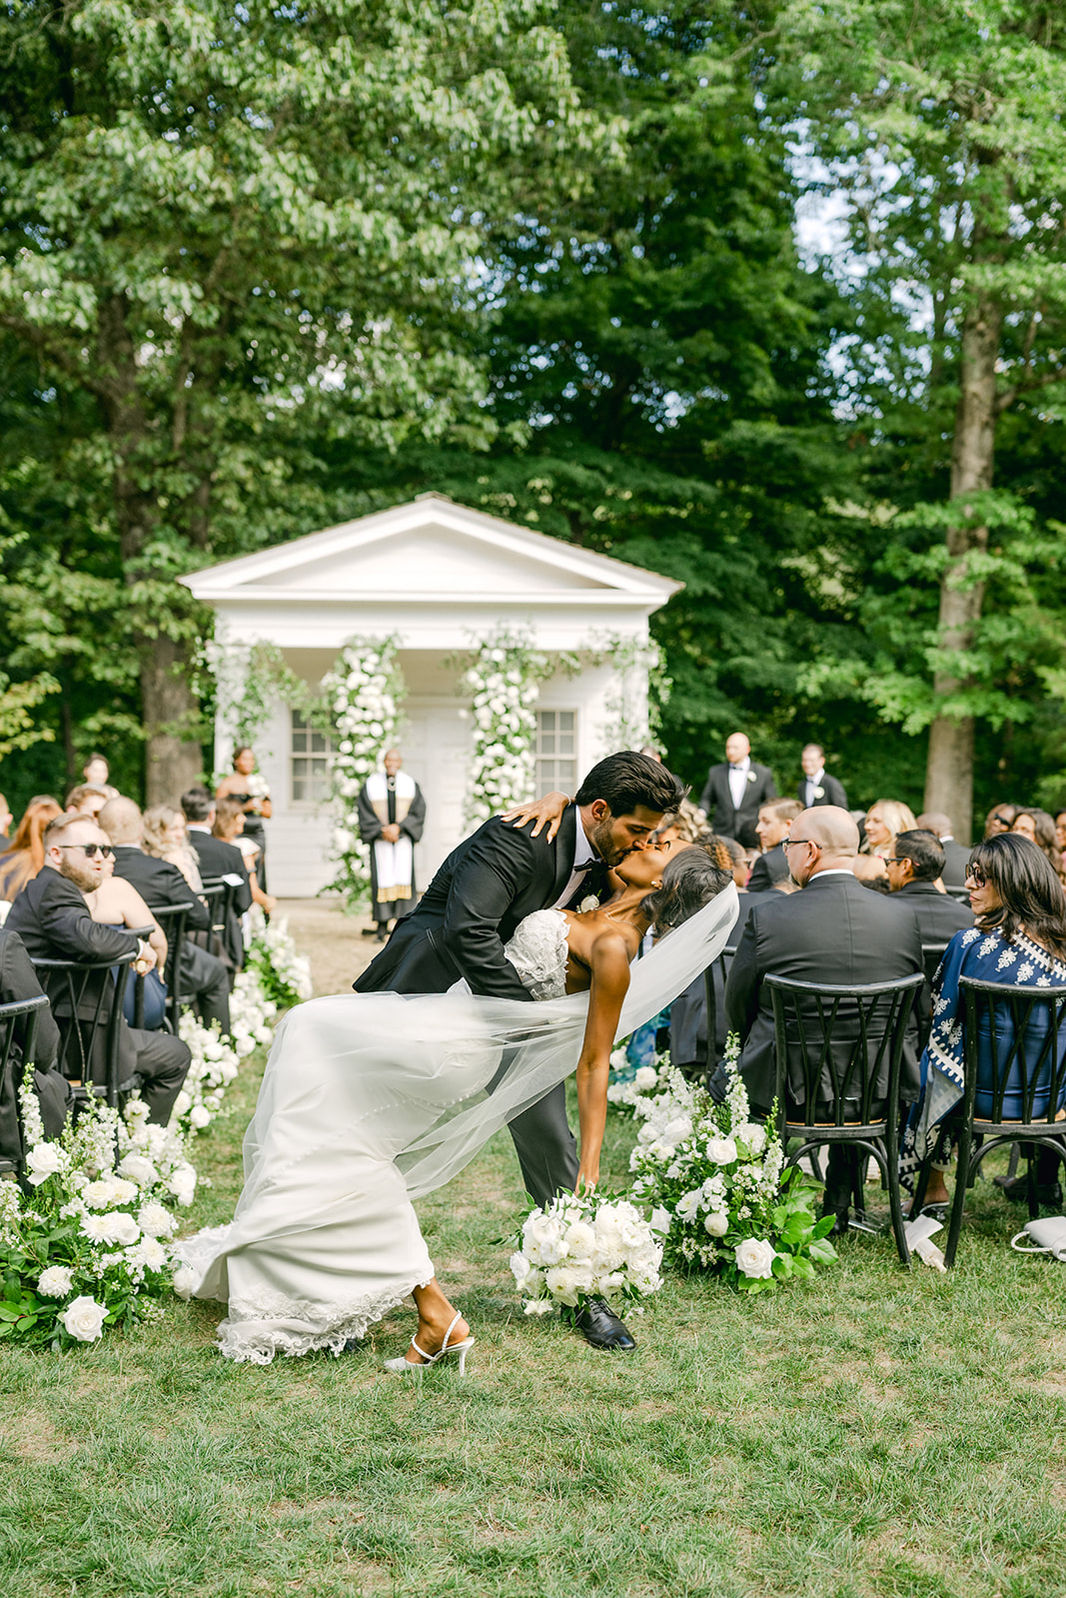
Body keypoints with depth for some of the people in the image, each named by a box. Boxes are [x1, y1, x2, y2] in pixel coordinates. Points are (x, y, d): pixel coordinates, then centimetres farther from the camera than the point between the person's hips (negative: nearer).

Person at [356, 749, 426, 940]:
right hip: (380, 839, -1)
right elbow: (365, 813, -1)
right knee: (383, 880, -6)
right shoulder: (371, 785, 0)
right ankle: (381, 927, -2)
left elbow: (418, 812, -1)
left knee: (404, 878, -8)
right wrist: (383, 831, -12)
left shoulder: (410, 784, 2)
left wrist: (398, 827, -14)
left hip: (403, 838, 1)